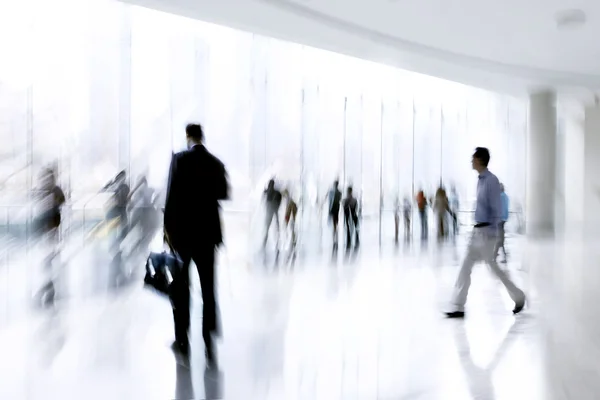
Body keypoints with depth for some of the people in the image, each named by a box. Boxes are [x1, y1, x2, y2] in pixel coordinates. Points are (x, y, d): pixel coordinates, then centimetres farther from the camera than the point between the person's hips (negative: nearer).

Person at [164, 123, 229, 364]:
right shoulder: (216, 163, 3)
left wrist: (167, 226, -7)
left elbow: (172, 195, -14)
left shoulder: (180, 159, -9)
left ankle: (182, 340, 17)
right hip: (207, 231, 3)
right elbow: (224, 194, 11)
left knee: (181, 286, 10)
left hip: (182, 229, -2)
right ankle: (209, 340, 3)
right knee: (208, 287, 7)